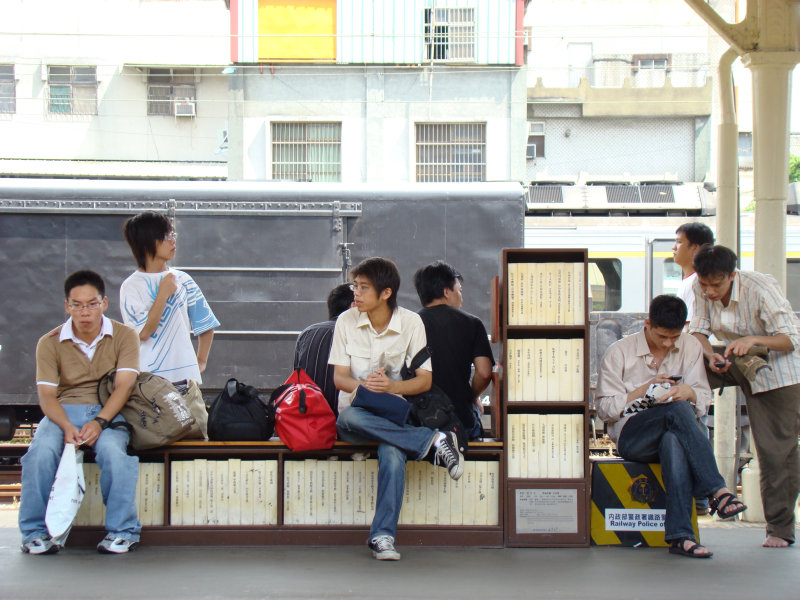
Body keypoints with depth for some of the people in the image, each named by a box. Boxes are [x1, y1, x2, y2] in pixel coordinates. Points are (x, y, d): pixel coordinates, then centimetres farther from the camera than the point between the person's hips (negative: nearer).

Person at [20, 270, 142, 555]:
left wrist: (99, 422, -24)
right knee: (41, 451, -31)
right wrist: (67, 427, -23)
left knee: (113, 451, -35)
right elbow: (46, 395, -3)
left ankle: (122, 531, -20)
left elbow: (124, 386, -7)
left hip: (109, 412, -1)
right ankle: (36, 531, -16)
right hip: (64, 411, 1)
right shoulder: (50, 343, 6)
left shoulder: (124, 336, 4)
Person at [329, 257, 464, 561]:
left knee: (392, 452, -36)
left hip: (395, 416, -1)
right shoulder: (346, 321, 2)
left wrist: (392, 386, -24)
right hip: (357, 411, 1)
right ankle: (434, 441, -33)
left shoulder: (411, 323, 0)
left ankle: (383, 535, -30)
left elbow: (425, 380, -3)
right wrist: (362, 385, -24)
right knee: (349, 418, -38)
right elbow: (339, 377, 0)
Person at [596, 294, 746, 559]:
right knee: (678, 410, -34)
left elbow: (704, 399, 10)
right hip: (631, 436, -1)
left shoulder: (691, 347, 12)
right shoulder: (619, 352, 3)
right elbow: (605, 408, 1)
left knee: (673, 441, -39)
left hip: (674, 433, 2)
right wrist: (645, 390, -11)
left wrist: (689, 392, -14)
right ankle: (717, 491, -38)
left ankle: (680, 535, -46)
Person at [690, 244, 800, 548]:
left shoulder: (761, 289, -27)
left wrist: (753, 340, -43)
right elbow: (698, 329, -5)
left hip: (775, 370, -5)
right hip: (734, 360, 5)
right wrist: (710, 355, -26)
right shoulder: (701, 289, -12)